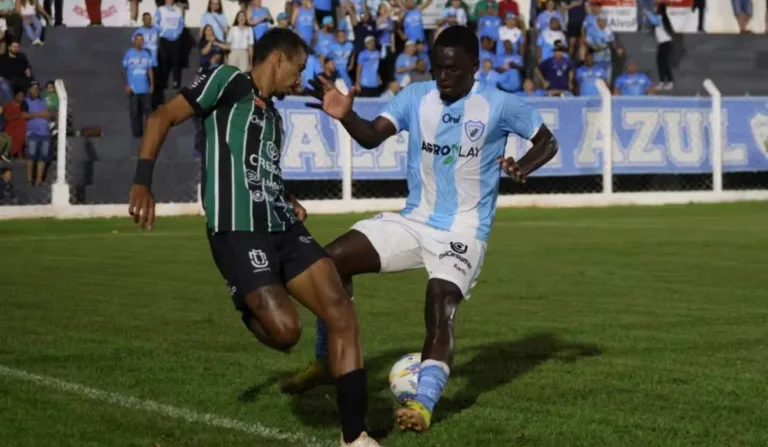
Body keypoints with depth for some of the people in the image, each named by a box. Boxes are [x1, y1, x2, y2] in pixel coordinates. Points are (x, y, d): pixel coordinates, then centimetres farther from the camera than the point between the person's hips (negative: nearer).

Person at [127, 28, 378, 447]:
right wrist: (142, 182, -18)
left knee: (340, 311, -5)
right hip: (239, 232, -8)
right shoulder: (228, 81, 1)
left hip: (284, 228, 8)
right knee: (284, 330, -20)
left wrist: (288, 203, 13)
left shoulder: (273, 116, 24)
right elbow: (163, 117, -6)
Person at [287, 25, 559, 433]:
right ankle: (326, 362, 9)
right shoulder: (415, 97, -2)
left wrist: (522, 167, -19)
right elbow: (372, 136, -14)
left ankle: (423, 403, -30)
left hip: (464, 231, -4)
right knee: (332, 260, -8)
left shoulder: (498, 105, -9)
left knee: (440, 309, -27)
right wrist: (345, 116, -35)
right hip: (414, 220, 4)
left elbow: (547, 142, 2)